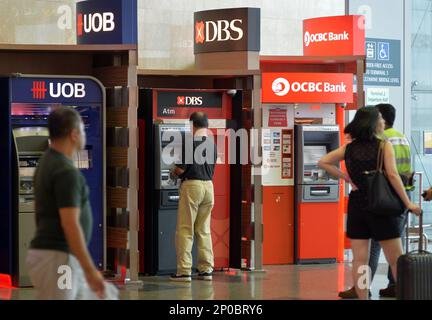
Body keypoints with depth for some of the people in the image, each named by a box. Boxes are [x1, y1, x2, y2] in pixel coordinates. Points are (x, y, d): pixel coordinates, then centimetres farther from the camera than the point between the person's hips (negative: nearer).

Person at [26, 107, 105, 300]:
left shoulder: (48, 163, 14)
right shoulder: (65, 171, -18)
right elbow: (70, 225, -23)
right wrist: (90, 270, -20)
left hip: (63, 258, 10)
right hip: (57, 259, -10)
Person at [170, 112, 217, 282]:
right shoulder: (212, 144, 6)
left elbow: (181, 169, -12)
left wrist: (175, 172, 12)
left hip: (192, 185, -6)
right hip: (208, 185, 6)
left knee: (185, 230, -1)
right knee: (204, 230, 13)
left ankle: (184, 271, -3)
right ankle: (206, 269, 12)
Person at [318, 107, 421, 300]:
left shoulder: (349, 148, 5)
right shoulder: (384, 145, -7)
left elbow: (323, 162, 6)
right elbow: (392, 175, -15)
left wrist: (346, 178, 6)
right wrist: (408, 204, -12)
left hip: (356, 206, 4)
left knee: (359, 260, 4)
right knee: (396, 260, 5)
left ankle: (363, 298, 4)